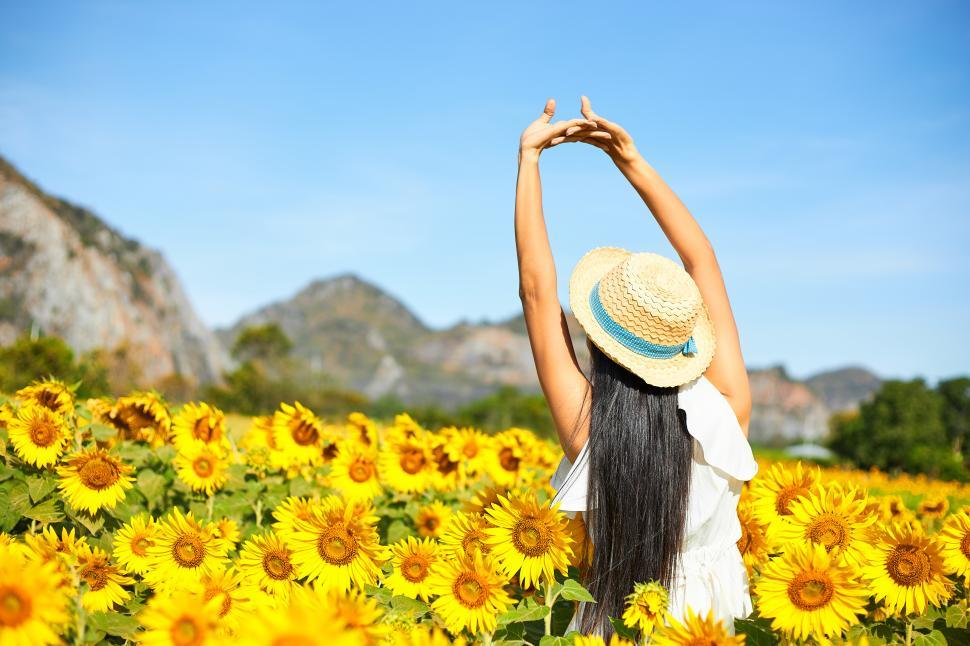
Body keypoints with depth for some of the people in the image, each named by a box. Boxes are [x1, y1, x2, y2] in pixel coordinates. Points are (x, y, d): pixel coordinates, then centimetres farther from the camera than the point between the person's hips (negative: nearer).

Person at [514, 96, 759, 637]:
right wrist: (631, 159, -15)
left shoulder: (588, 430, -29)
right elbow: (702, 259, -16)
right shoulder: (726, 411, -23)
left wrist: (529, 154, -20)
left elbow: (537, 289, -24)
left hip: (623, 621, -2)